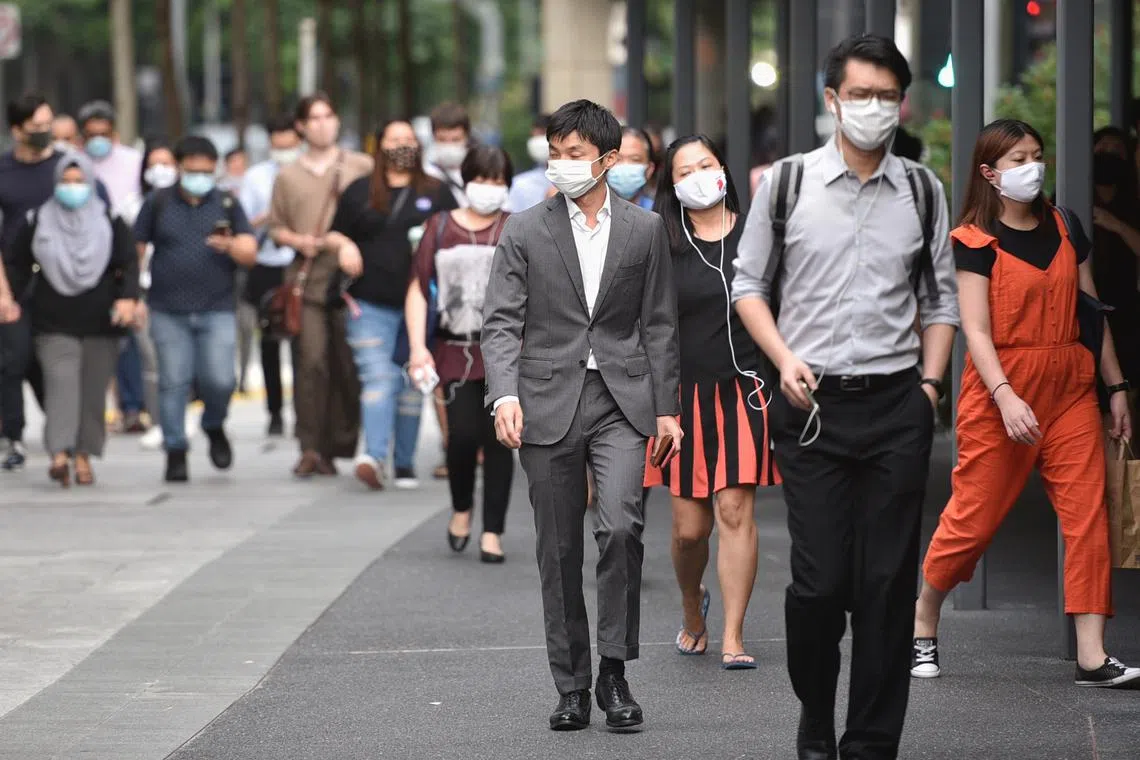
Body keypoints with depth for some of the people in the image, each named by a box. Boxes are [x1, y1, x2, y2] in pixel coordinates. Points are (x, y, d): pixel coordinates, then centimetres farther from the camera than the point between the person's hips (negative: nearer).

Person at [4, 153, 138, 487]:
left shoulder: (110, 222, 3)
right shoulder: (37, 222, 5)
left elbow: (129, 263, -1)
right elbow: (17, 264, 13)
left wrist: (127, 297, -16)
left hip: (99, 322, 1)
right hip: (54, 322, -1)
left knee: (94, 391, 4)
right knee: (60, 382, -16)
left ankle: (84, 456, 15)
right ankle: (59, 454, -26)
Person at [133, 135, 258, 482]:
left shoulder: (227, 205, 9)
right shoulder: (158, 203, 7)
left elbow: (250, 254, 5)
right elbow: (135, 248, 8)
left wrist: (231, 247, -18)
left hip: (216, 310, 0)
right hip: (168, 311, 0)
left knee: (219, 379, -10)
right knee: (173, 382, -1)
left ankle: (214, 427, 20)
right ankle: (175, 451, 9)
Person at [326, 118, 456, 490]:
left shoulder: (436, 193, 12)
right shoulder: (359, 192, 13)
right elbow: (335, 233, 19)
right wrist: (343, 244, -3)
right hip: (371, 305, -1)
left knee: (413, 385, 5)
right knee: (378, 377, -15)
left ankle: (405, 463, 13)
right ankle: (374, 456, -28)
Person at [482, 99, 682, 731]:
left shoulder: (645, 230, 8)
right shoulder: (525, 232, 4)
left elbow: (659, 325, 10)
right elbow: (501, 322, -1)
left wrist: (666, 407, 5)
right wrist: (504, 394, -16)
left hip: (621, 400, 0)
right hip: (549, 402, 1)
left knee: (621, 526, -18)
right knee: (559, 549, 4)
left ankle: (614, 672, -7)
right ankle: (571, 687, 13)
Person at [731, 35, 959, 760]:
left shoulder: (923, 191, 9)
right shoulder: (787, 182, 3)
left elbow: (941, 299, 16)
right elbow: (750, 284, 9)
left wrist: (930, 384, 5)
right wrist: (784, 359, -5)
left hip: (898, 405, 2)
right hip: (813, 403, -1)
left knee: (888, 583, 0)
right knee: (819, 579, -5)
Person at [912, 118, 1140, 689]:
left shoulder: (1066, 229, 11)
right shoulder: (976, 241, -4)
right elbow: (976, 329, -11)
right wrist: (1005, 397, -23)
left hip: (1071, 390, 5)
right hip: (1000, 391, -4)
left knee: (1088, 515, -6)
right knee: (974, 518, 0)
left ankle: (1092, 657, -8)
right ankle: (922, 626, 23)